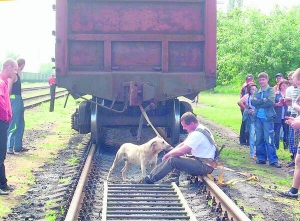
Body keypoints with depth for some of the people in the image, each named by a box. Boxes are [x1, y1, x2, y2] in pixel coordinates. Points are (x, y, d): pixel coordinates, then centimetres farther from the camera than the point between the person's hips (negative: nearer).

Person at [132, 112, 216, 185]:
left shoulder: (198, 134, -21)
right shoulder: (198, 130, 13)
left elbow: (182, 151, -25)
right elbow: (182, 145, 16)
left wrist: (168, 155, -9)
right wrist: (170, 154, 3)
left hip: (204, 166, -11)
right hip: (201, 161, 11)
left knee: (172, 160, -17)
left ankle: (148, 180, -13)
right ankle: (174, 179, -1)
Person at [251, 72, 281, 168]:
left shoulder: (271, 90, 0)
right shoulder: (257, 92, 13)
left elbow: (270, 102, -14)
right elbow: (253, 102, -1)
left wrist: (258, 102, -7)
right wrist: (264, 100, -11)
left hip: (268, 118, -5)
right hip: (258, 117, 5)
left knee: (269, 140, -7)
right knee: (259, 139, 8)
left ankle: (273, 160, -4)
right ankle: (261, 158, 17)